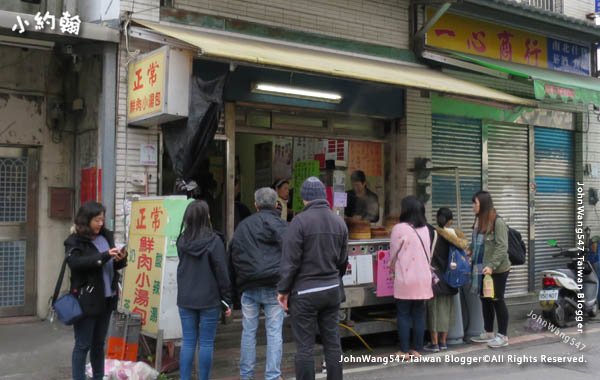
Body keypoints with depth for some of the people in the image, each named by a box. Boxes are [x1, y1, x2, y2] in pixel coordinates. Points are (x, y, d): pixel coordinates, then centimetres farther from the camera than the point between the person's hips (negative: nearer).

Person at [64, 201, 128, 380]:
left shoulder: (106, 236, 10)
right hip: (86, 300, -6)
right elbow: (75, 263, -24)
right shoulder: (75, 241, -6)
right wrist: (103, 256, -28)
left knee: (99, 343, 16)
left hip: (107, 298, 6)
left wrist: (120, 259, -5)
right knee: (83, 345, 1)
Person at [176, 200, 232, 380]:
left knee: (188, 342, 9)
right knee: (206, 343, 4)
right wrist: (227, 300, -3)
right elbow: (221, 273, -9)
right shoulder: (213, 241, -12)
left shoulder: (182, 240, 1)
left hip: (185, 299, 4)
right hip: (209, 300, -4)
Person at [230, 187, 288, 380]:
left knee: (248, 332, 11)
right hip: (273, 286, -3)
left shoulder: (242, 226, 12)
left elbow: (234, 255, 14)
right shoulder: (279, 225, -2)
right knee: (274, 332, 3)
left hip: (248, 287, 3)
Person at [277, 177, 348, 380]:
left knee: (304, 346, 1)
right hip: (332, 290, 6)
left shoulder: (300, 221, -13)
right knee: (333, 343, 13)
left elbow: (290, 260, -13)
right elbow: (343, 260, 10)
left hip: (305, 291, -5)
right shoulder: (339, 221, 5)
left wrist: (283, 289, -3)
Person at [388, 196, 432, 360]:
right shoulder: (425, 229, 6)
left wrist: (393, 269, 16)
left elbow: (393, 254, -2)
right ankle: (417, 349, 14)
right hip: (423, 278, 5)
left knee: (403, 314, 4)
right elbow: (428, 254, 13)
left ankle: (404, 351, 6)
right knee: (419, 314, 9)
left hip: (405, 278, -5)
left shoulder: (400, 228, -11)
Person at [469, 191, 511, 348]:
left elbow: (502, 247, -20)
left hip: (497, 270, -8)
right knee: (485, 300, 14)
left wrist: (492, 266, -26)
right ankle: (488, 333, 26)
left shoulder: (497, 222, -15)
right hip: (482, 269, 8)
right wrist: (471, 257, 7)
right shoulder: (478, 221, 9)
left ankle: (502, 336, 12)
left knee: (497, 300, 1)